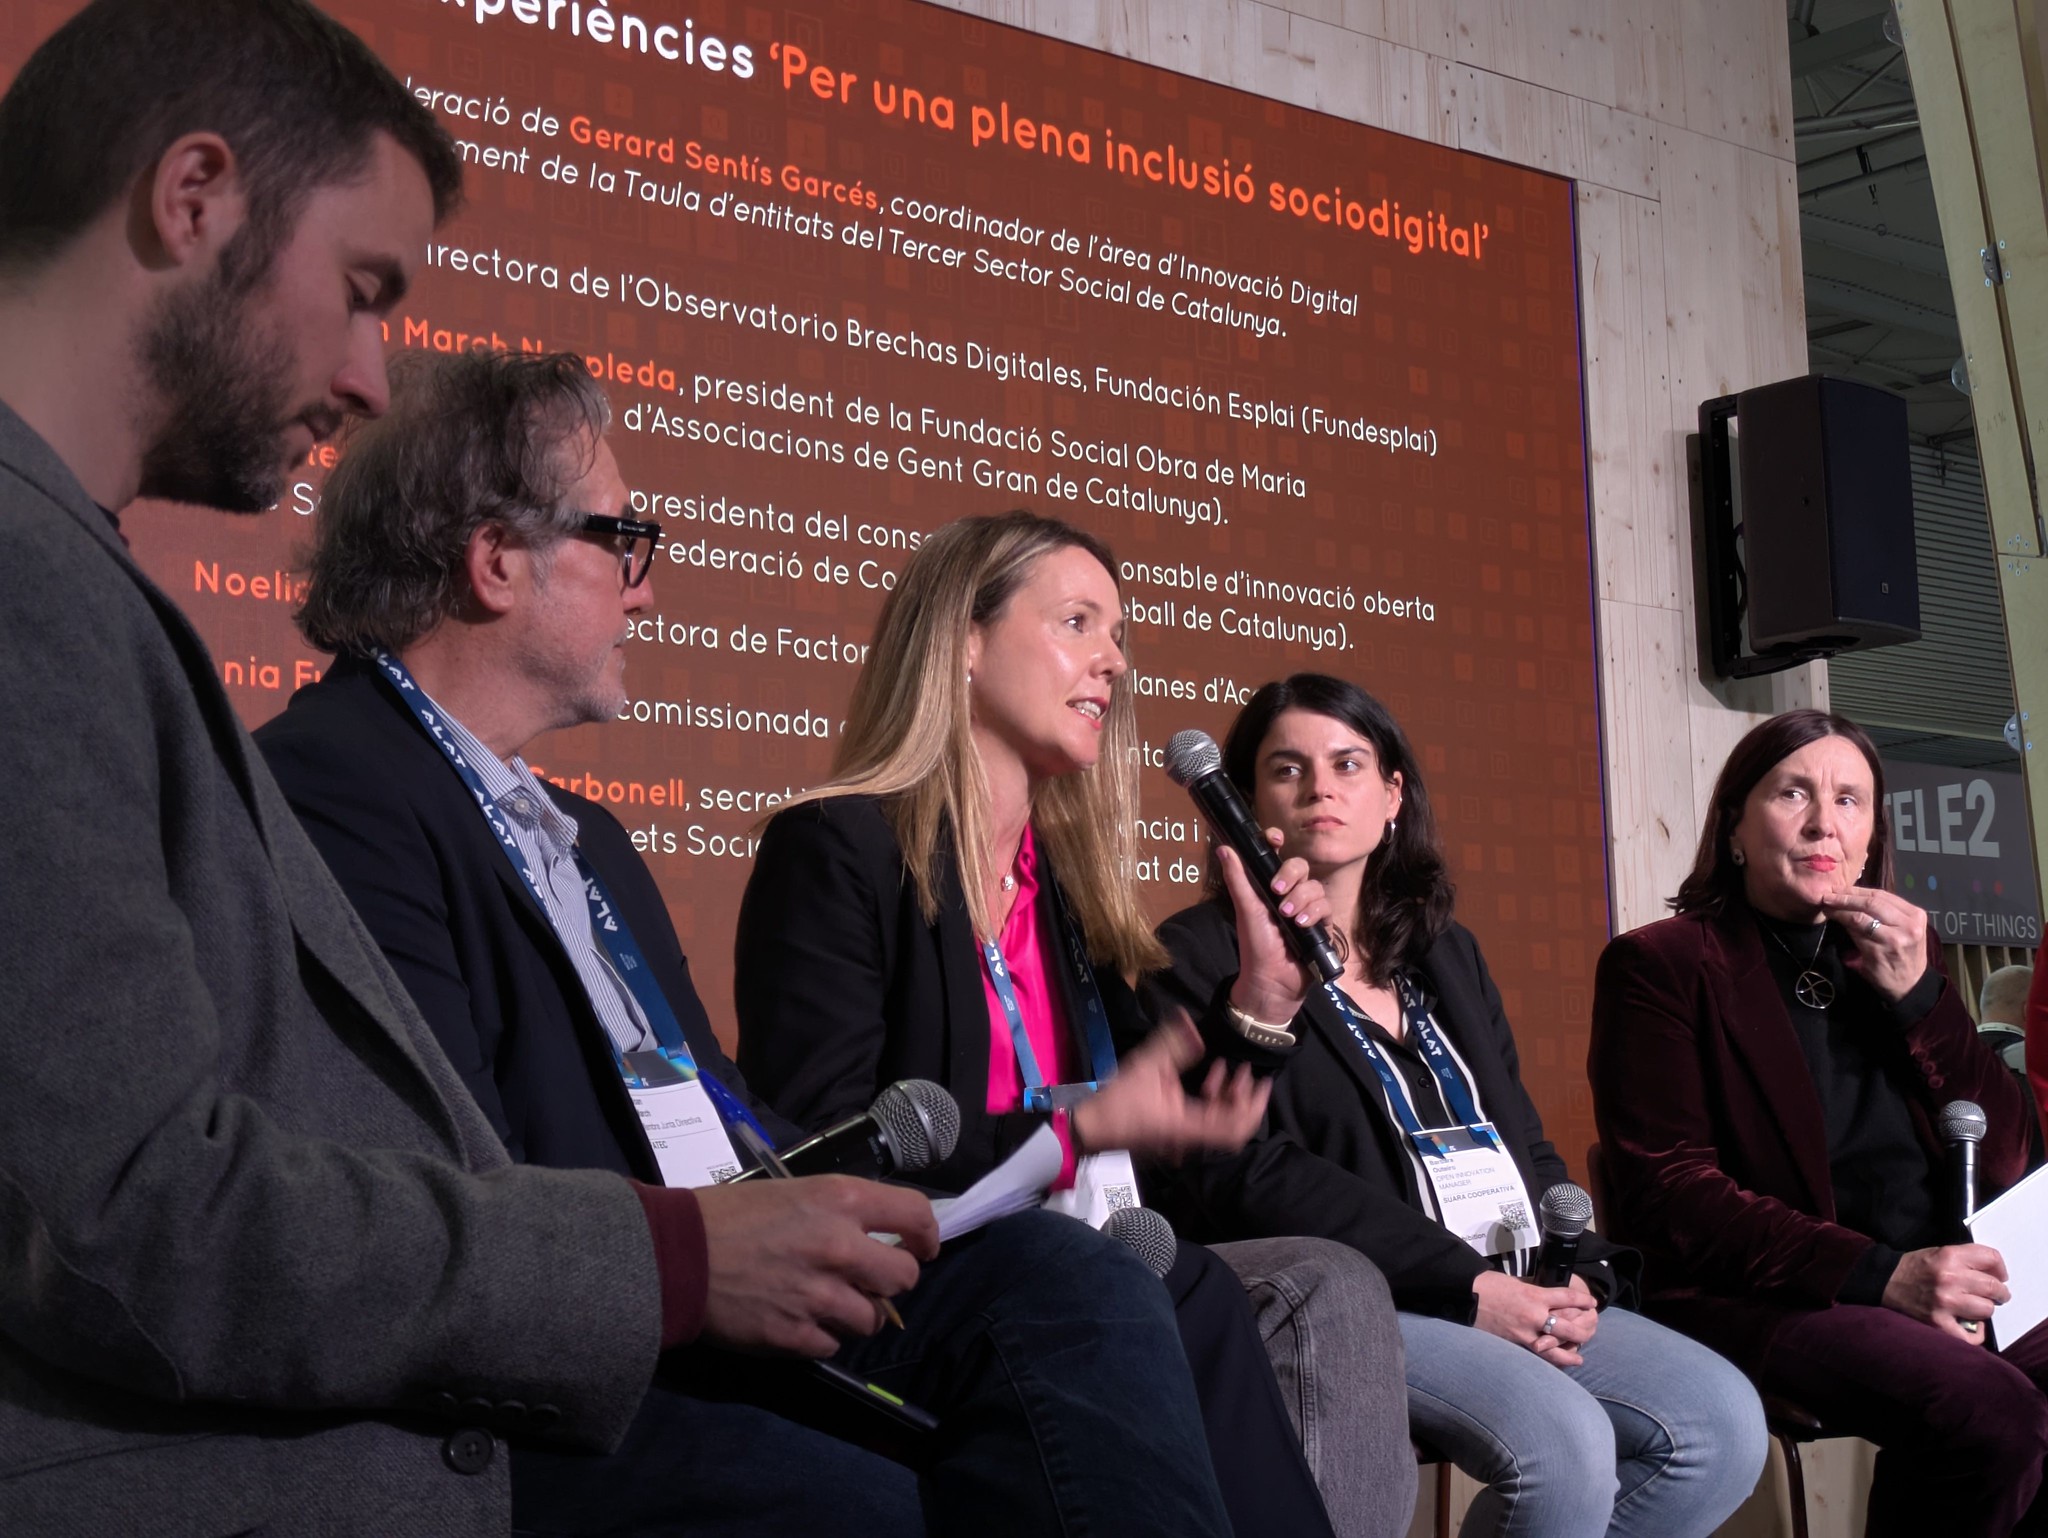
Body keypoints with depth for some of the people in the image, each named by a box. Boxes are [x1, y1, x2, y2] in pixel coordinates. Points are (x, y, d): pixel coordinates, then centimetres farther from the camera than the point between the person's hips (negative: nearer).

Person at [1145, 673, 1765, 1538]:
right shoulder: (1203, 956, 1)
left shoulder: (1447, 954, 24)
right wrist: (1466, 1284, -17)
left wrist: (1581, 1273, -3)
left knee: (1722, 1420, -15)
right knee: (1564, 1442, -30)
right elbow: (1233, 1174, -11)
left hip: (1521, 1298, 7)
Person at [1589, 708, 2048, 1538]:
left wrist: (1917, 993, 0)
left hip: (1945, 1283, 6)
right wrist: (1880, 1274, -17)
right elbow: (1667, 1193, -7)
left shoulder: (1897, 954, 21)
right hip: (1766, 1304, -6)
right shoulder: (1659, 964, 3)